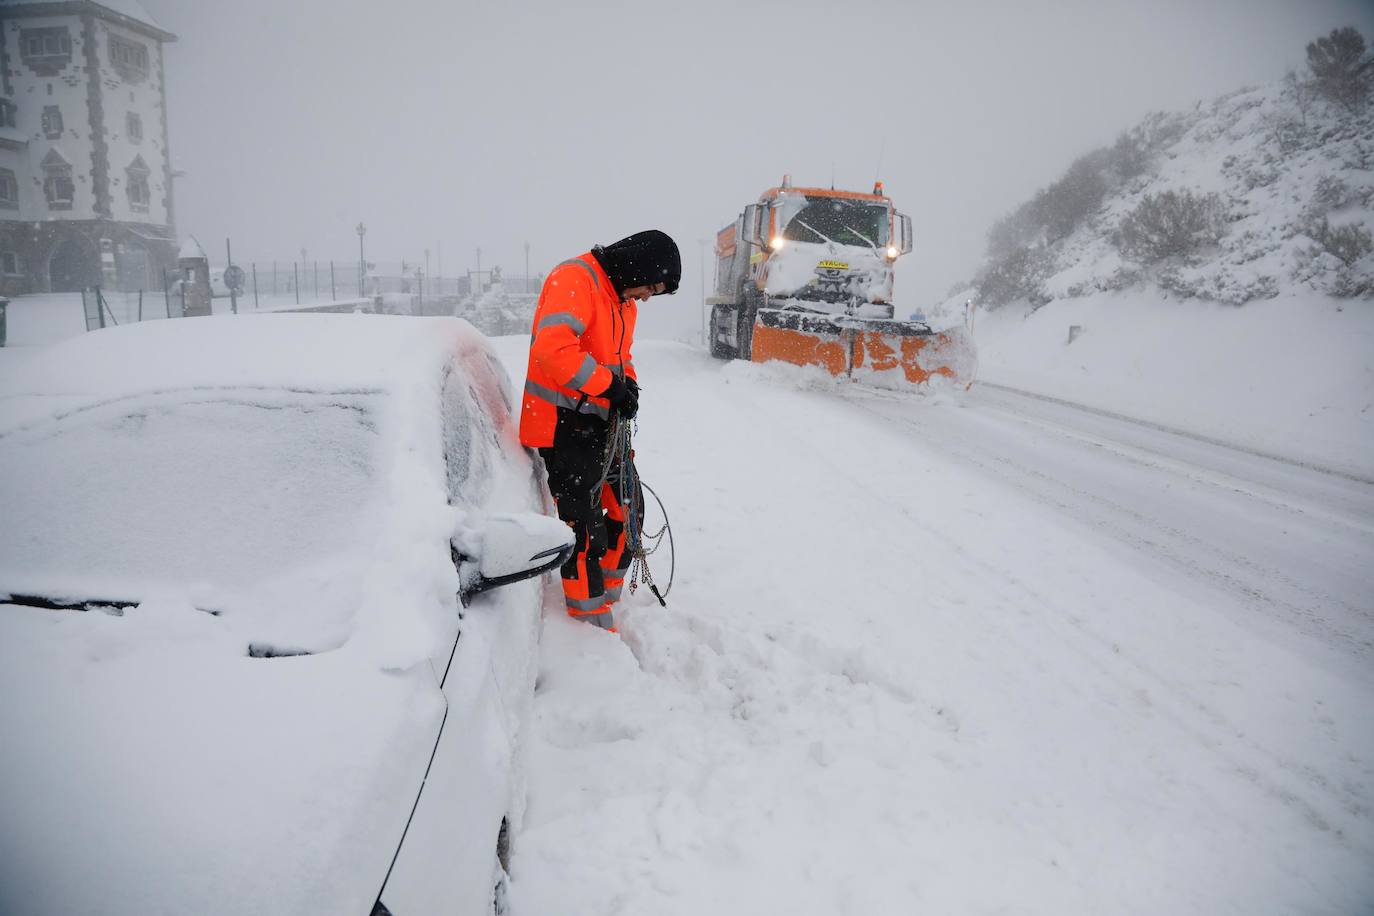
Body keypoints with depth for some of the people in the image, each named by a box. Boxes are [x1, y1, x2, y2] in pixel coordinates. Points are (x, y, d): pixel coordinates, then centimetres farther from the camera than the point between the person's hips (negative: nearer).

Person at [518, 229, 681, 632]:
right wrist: (609, 385, -24)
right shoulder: (574, 279, -15)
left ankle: (604, 603, 31)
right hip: (564, 426, -10)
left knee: (623, 513, 15)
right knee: (585, 527, -7)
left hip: (599, 424, 10)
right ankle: (594, 628, 5)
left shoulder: (622, 298, 17)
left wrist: (628, 384, 3)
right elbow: (553, 347, -29)